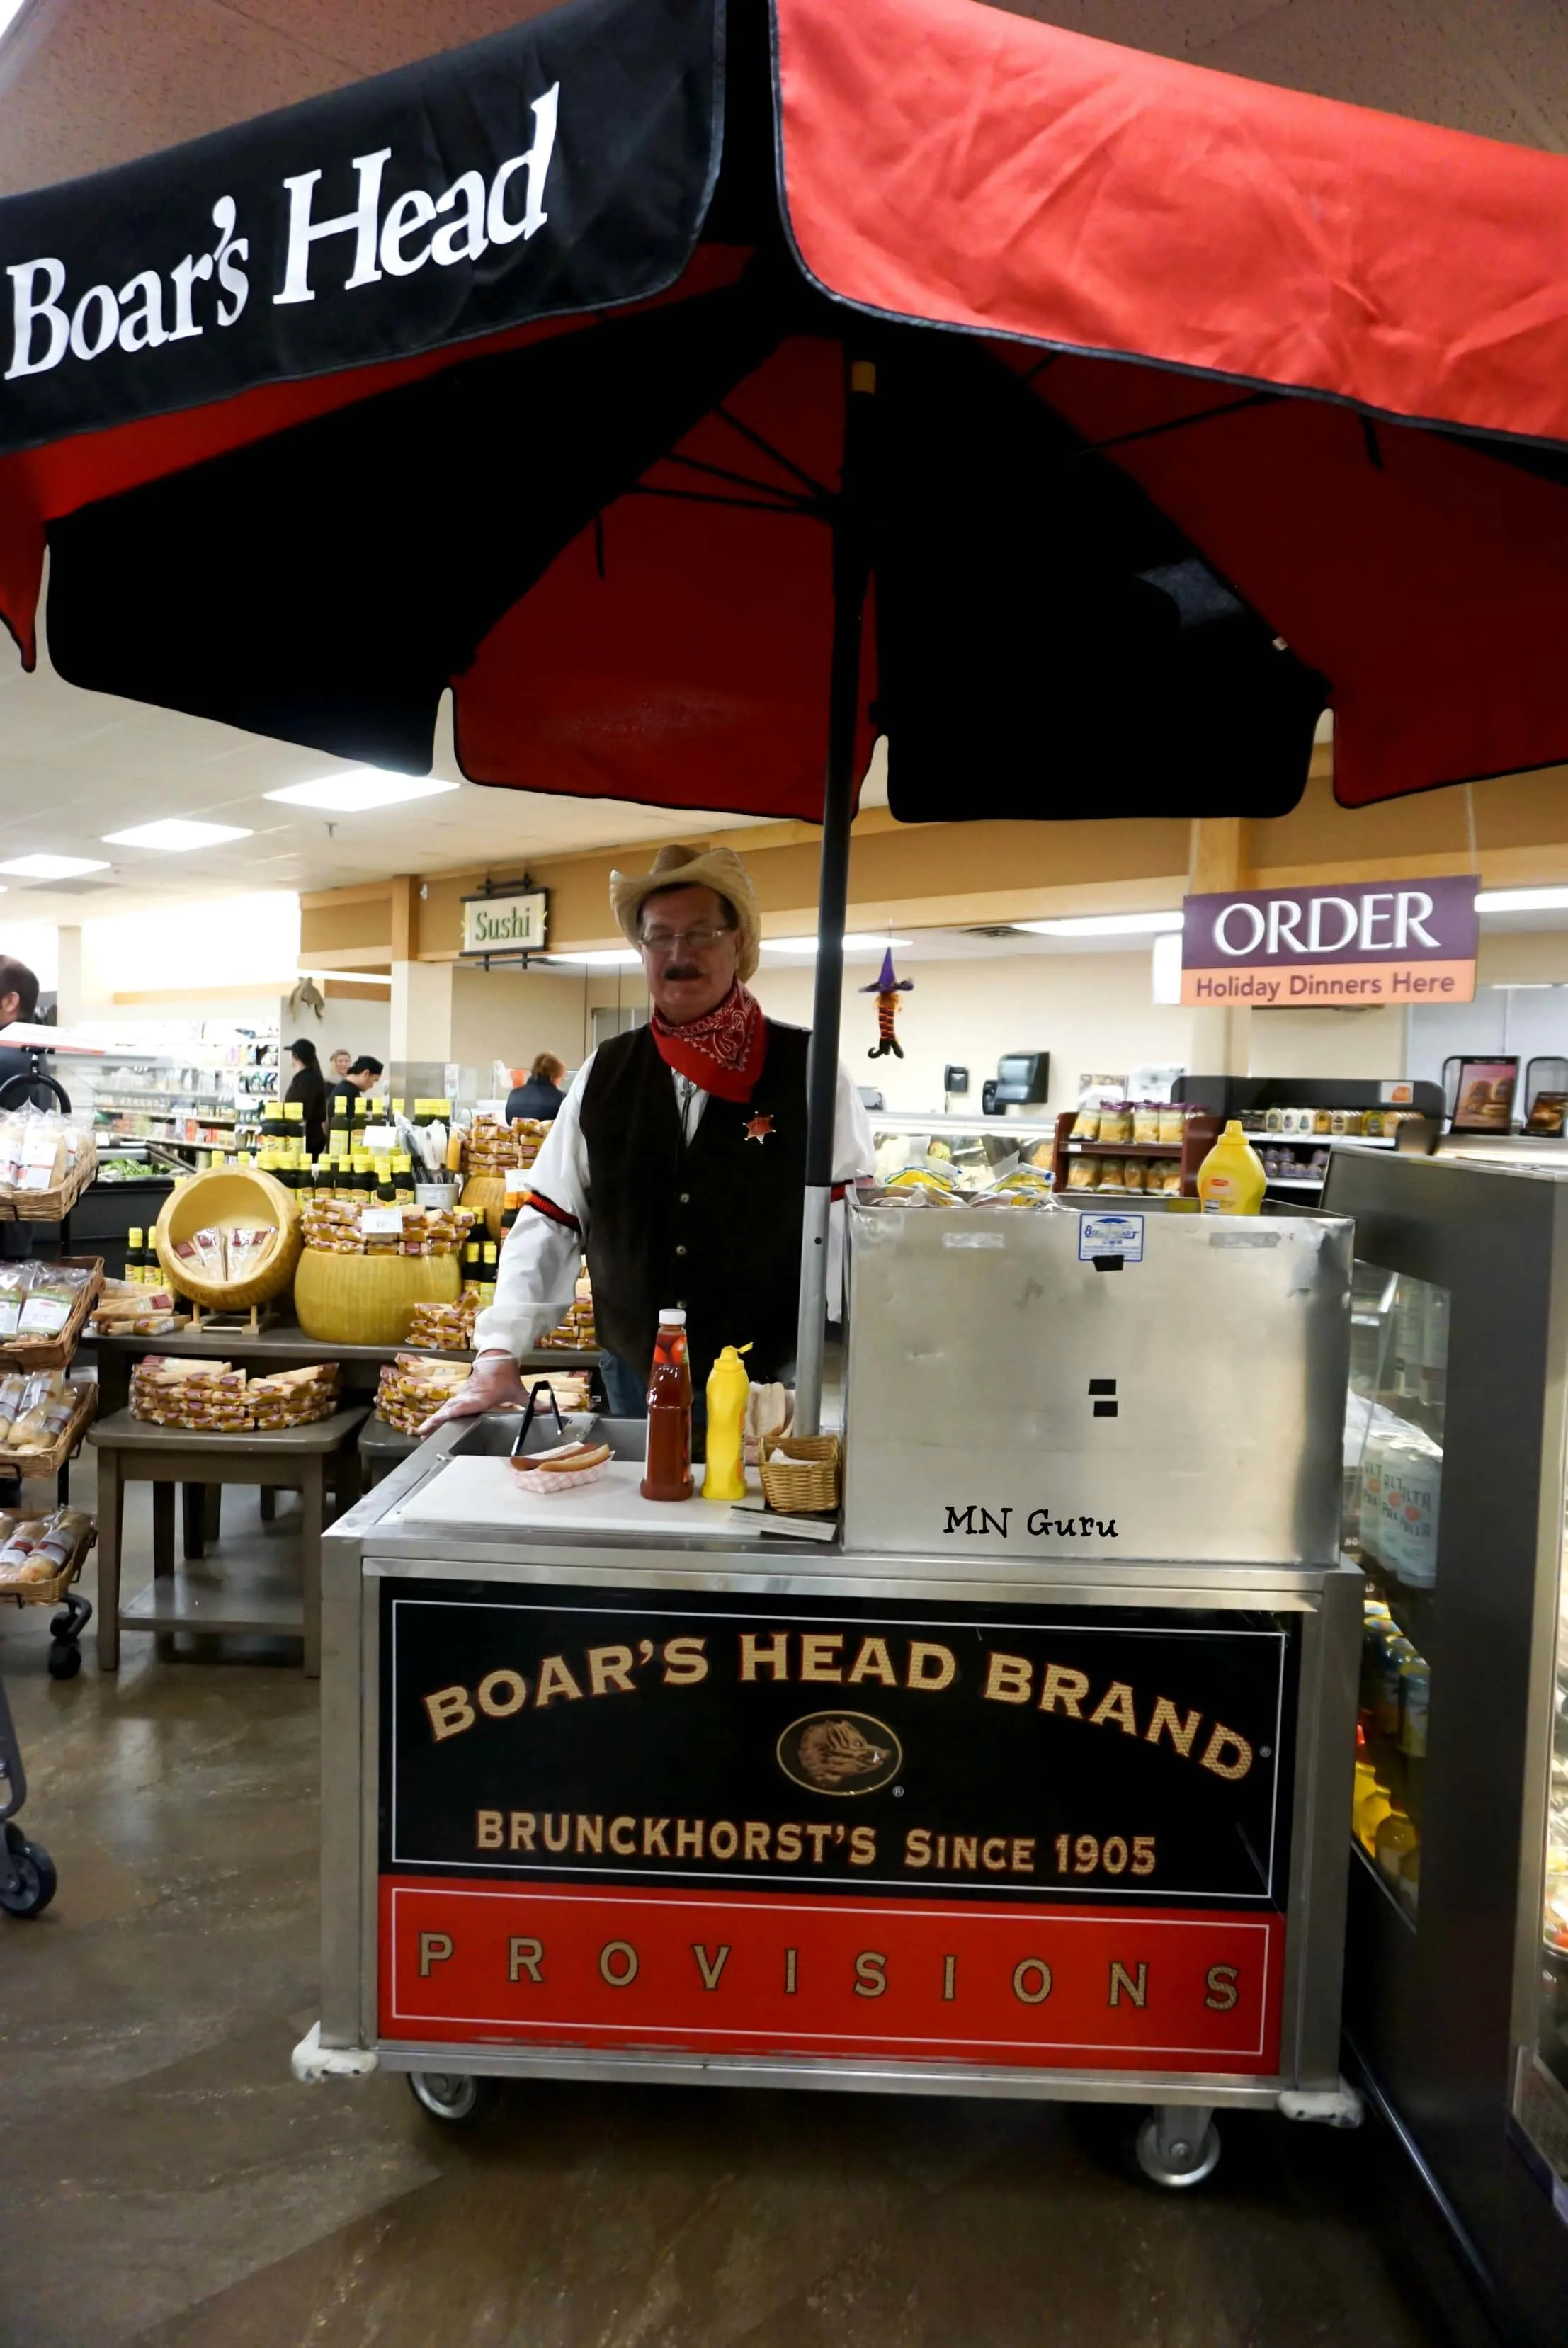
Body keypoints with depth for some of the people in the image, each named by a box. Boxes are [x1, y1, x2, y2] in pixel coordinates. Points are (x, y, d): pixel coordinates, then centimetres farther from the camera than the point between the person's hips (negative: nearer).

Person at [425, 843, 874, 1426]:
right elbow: (547, 1222, 4)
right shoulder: (604, 1075, 4)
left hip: (768, 1384, -3)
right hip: (634, 1379, 3)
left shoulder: (808, 1070, -5)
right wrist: (498, 1357, -6)